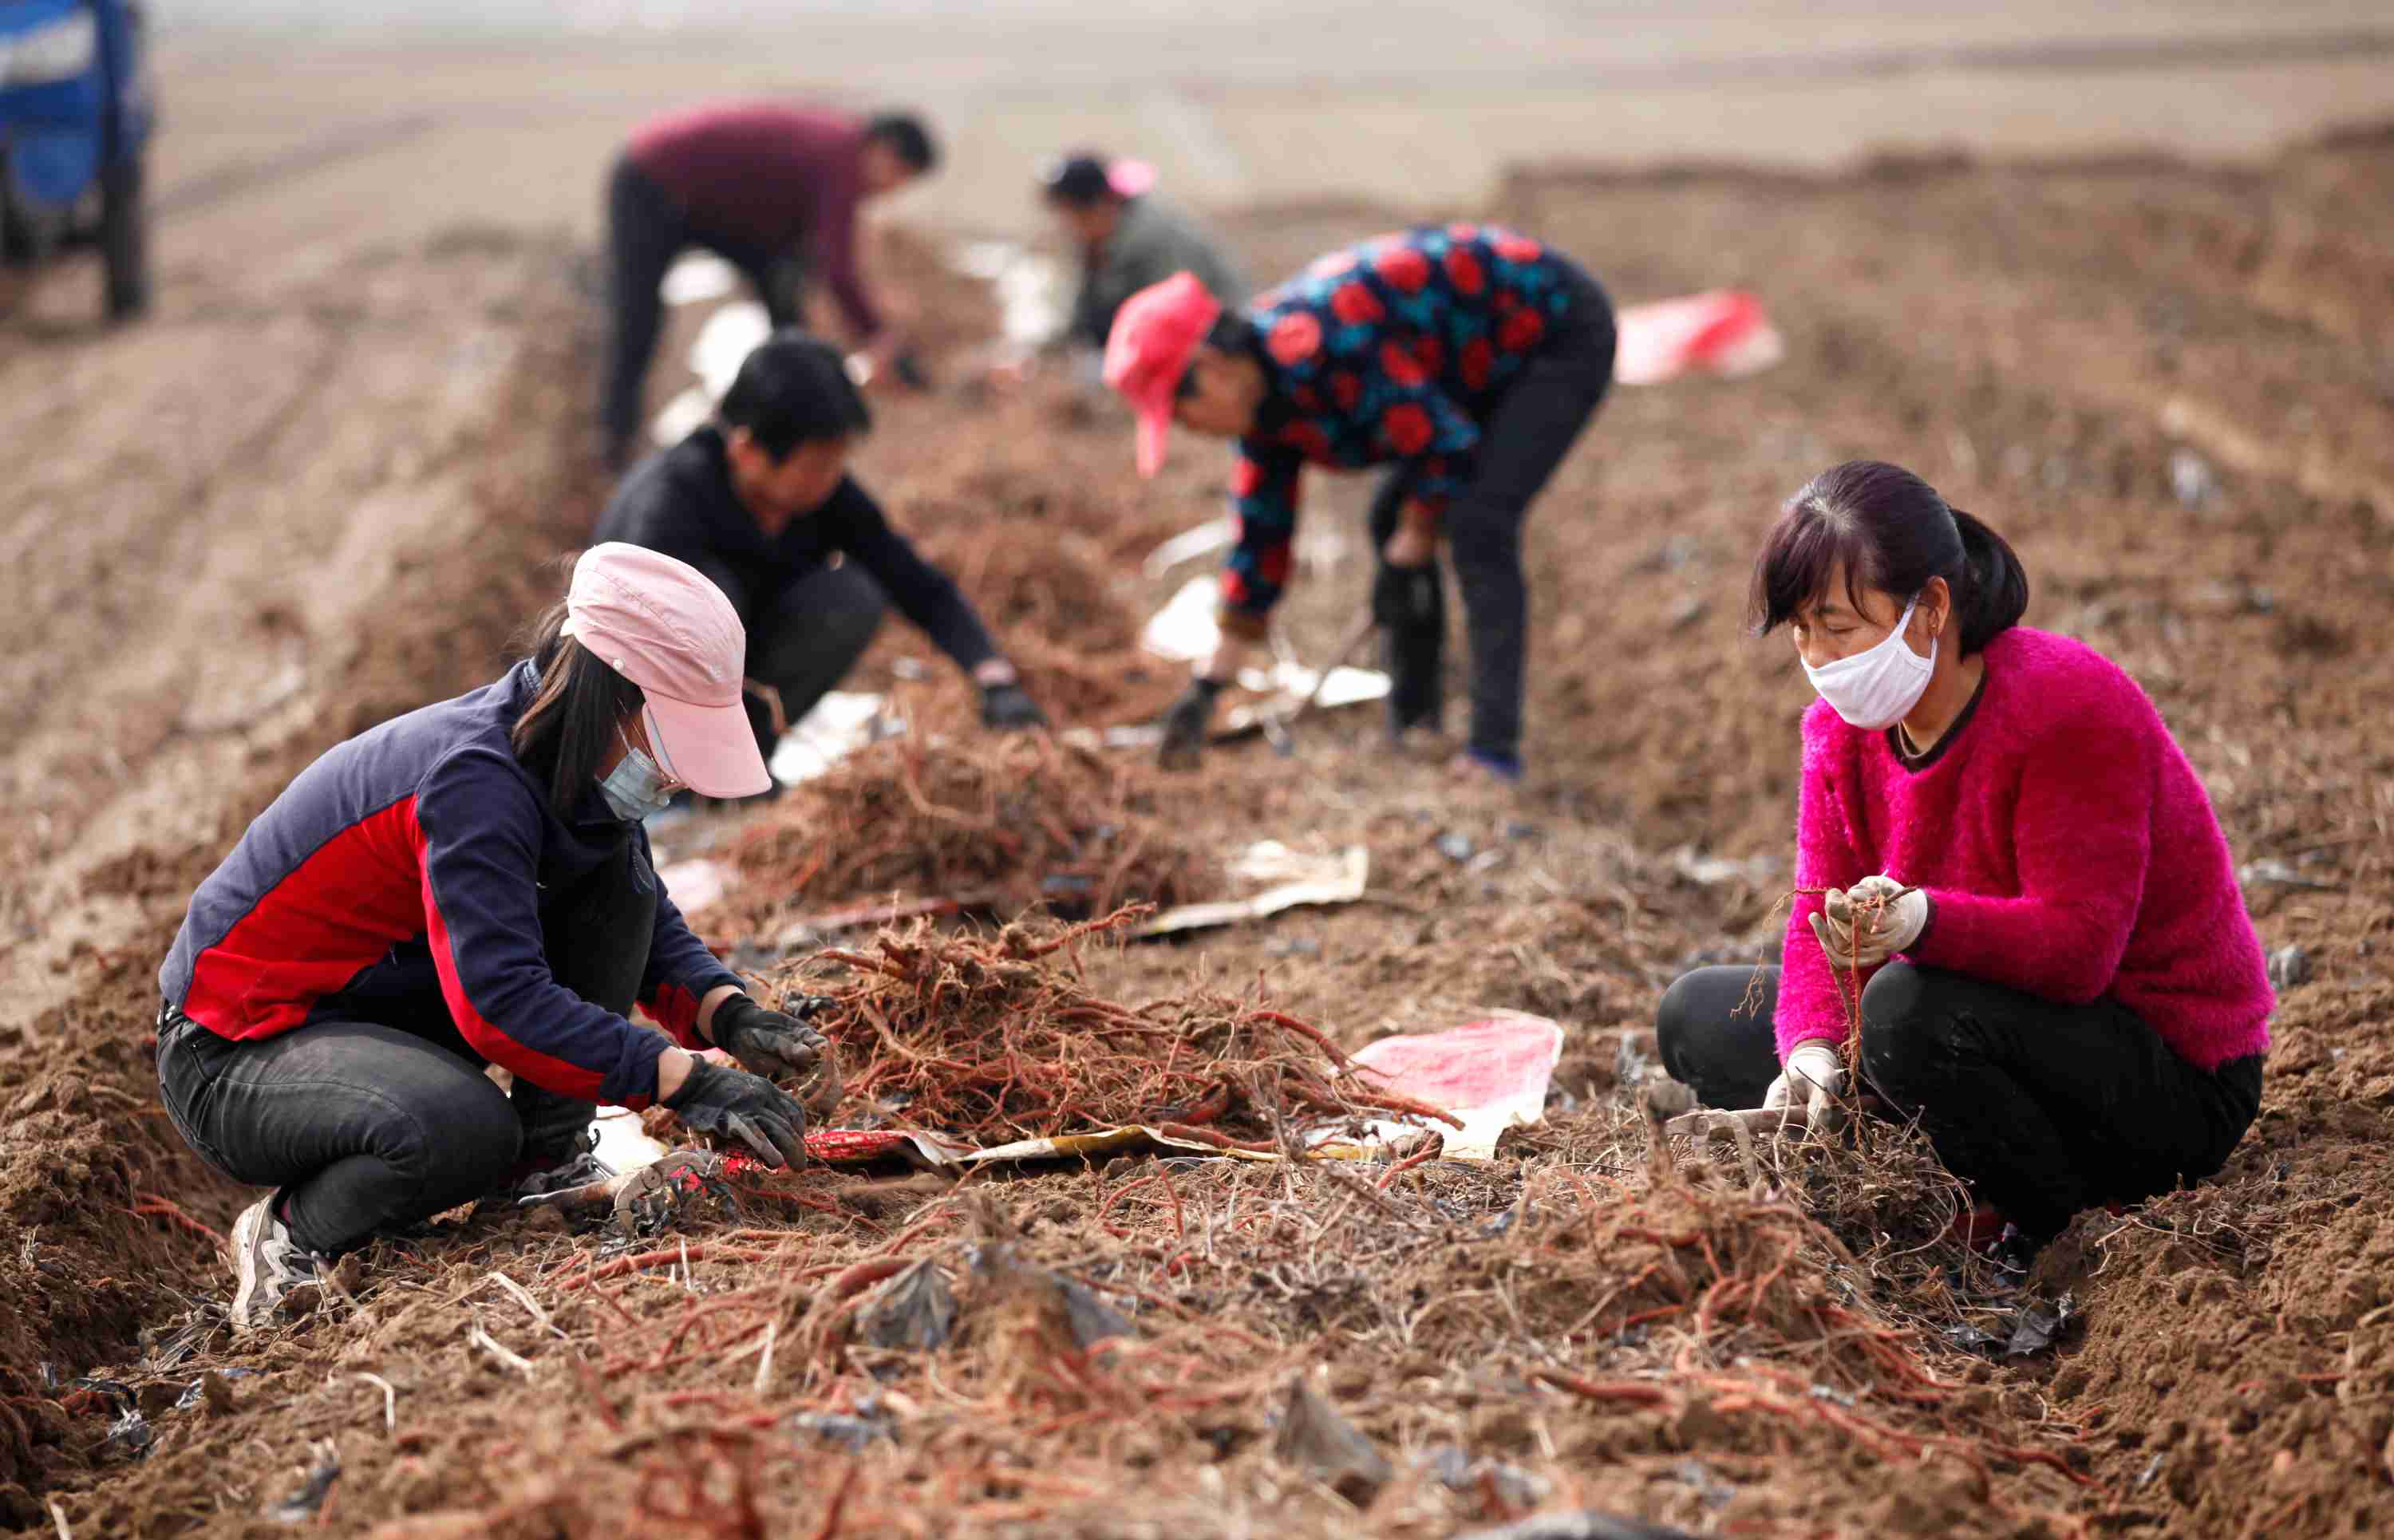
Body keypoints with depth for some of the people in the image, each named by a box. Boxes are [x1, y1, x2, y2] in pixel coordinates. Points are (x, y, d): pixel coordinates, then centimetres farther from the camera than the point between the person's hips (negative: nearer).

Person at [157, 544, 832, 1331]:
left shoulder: (559, 764, -1)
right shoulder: (470, 782, -29)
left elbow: (652, 924, 9)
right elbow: (502, 1004, -35)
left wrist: (728, 1011, -11)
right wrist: (684, 1078, -37)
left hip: (392, 1001, 9)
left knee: (618, 878, -3)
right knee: (463, 1131, -39)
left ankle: (544, 1163, 1)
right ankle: (289, 1235, -9)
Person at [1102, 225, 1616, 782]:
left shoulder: (1316, 349, -31)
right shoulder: (1260, 403, -1)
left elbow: (1448, 447, -26)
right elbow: (1261, 540, 6)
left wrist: (1406, 561, -12)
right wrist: (1209, 685, 7)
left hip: (1562, 333, -10)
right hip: (1499, 362, 10)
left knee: (1477, 526, -22)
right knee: (1395, 519, 8)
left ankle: (1496, 749, -22)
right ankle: (1413, 725, 15)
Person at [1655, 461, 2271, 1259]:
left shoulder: (2069, 706, -23)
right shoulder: (1842, 728, -1)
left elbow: (2075, 946, -30)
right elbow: (1823, 924, -3)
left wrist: (1920, 921, -47)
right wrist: (1812, 1050, -24)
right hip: (2007, 1025, 8)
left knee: (1908, 1005, -37)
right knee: (1698, 1015, 4)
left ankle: (2068, 1244, -13)